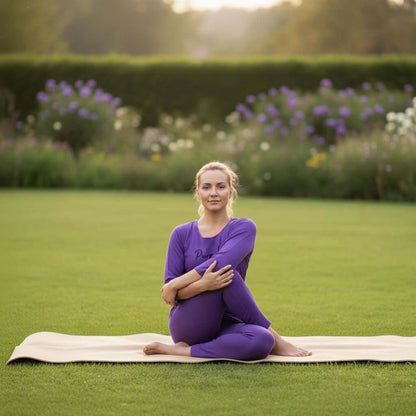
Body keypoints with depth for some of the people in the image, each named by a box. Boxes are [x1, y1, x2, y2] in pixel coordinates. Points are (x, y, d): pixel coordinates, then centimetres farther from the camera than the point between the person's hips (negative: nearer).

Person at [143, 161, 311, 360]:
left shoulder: (243, 228, 4)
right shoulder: (182, 234, 6)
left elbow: (221, 261, -17)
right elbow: (170, 288, -4)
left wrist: (175, 285, -16)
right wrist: (202, 285, -25)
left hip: (224, 325, 0)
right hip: (188, 326, 1)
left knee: (262, 341, -34)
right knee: (225, 276, -28)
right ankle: (274, 338, -15)